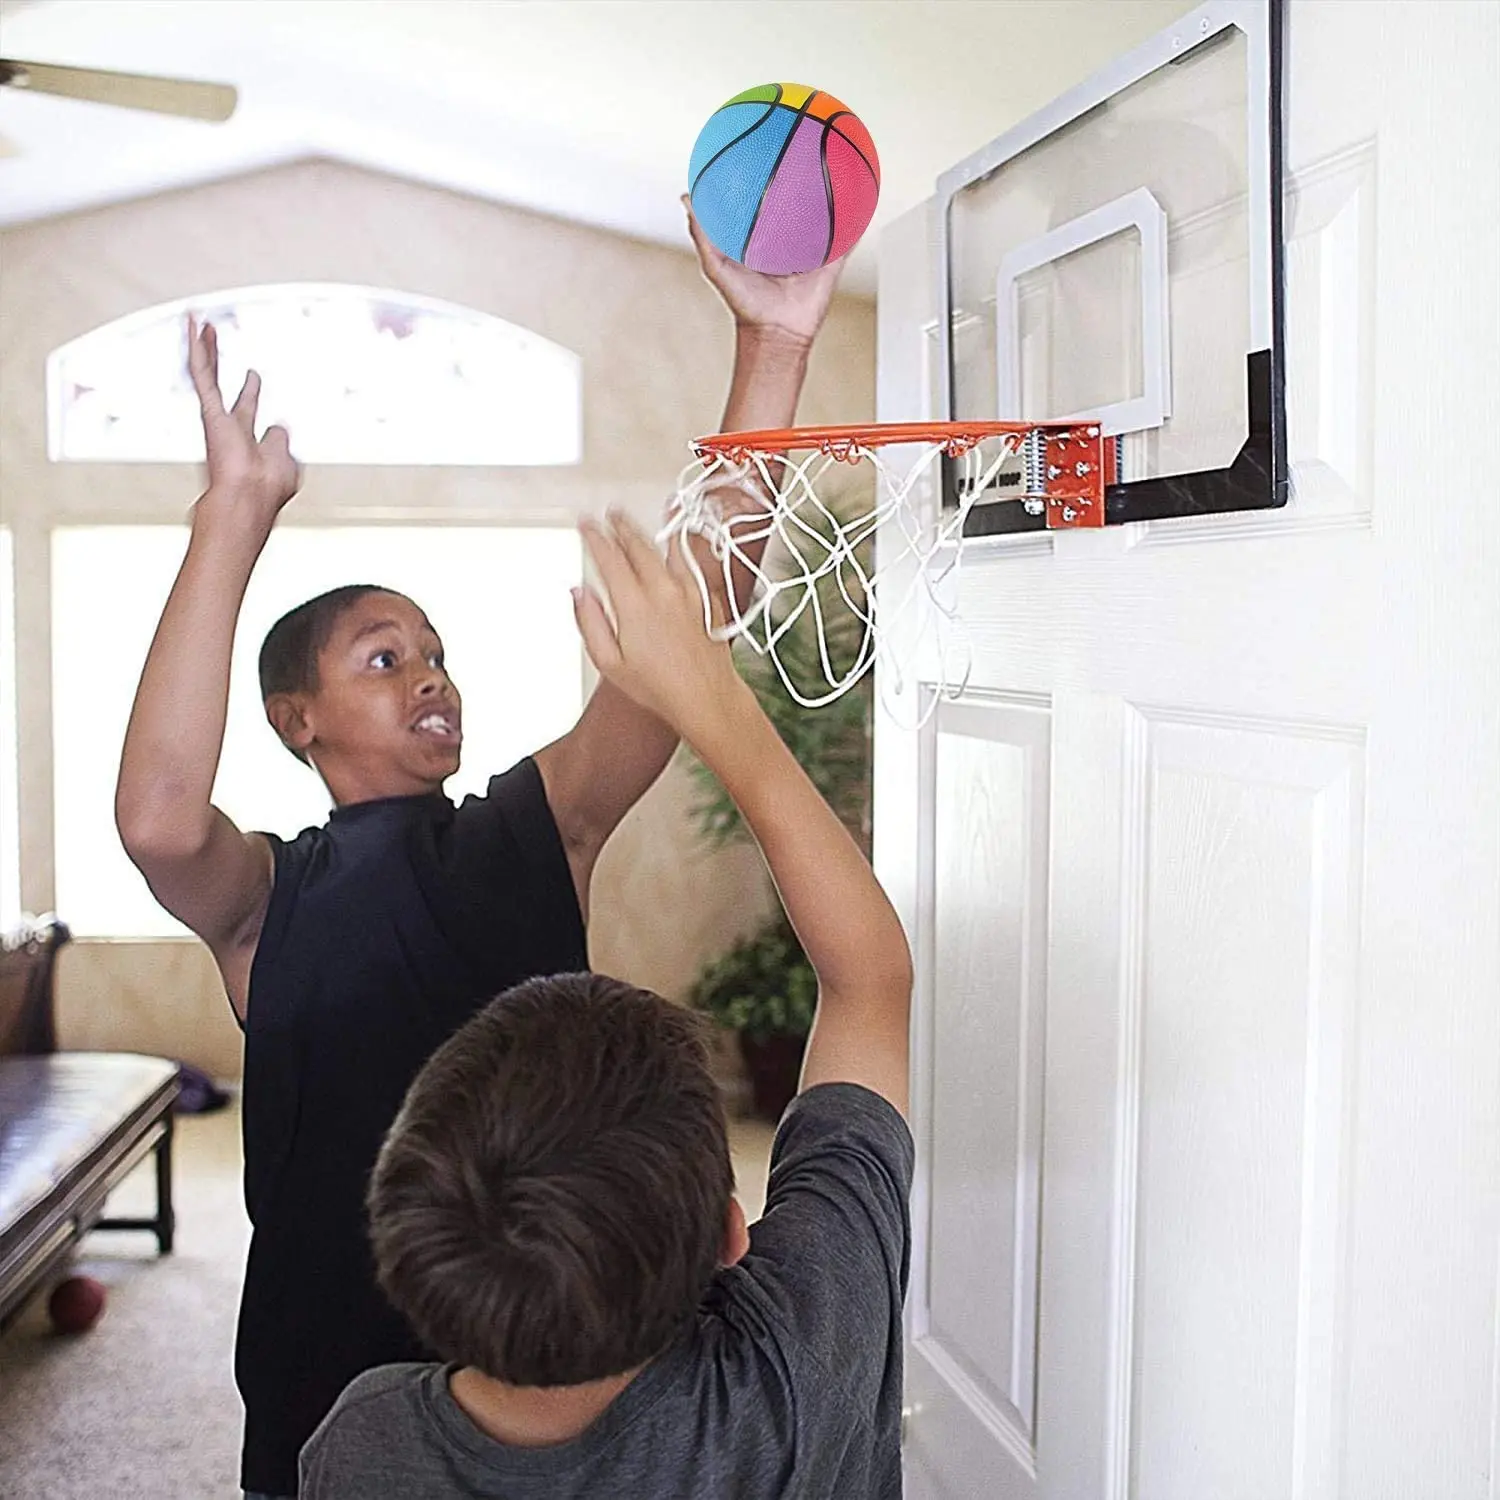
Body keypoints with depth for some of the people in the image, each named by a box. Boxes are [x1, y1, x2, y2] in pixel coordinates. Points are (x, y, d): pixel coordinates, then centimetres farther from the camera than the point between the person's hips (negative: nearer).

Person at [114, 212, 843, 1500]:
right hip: (333, 1380, -2)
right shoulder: (266, 897, -6)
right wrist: (237, 511, -32)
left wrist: (774, 349, -23)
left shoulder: (536, 833, -1)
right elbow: (157, 814, -31)